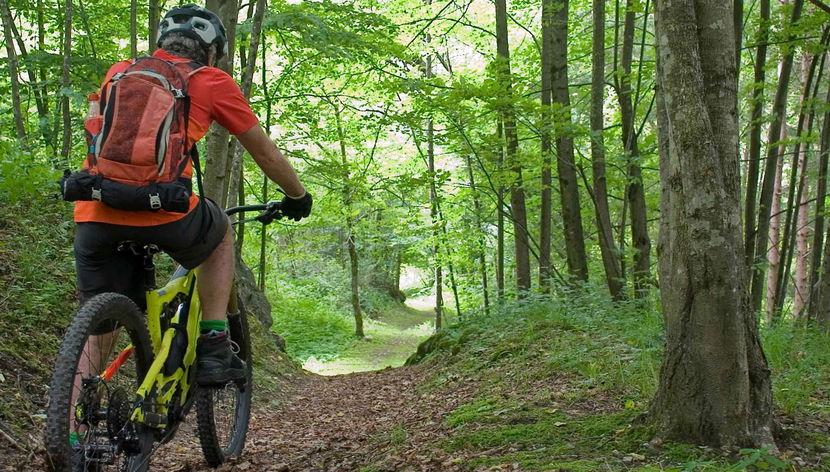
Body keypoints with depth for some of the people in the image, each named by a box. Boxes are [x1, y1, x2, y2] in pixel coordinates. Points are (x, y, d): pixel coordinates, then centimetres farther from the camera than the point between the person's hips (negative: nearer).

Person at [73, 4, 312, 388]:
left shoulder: (119, 72, 24)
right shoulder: (212, 81, 13)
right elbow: (267, 154, 21)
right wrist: (298, 196, 38)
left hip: (94, 214, 3)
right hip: (162, 210, -3)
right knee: (221, 234, 29)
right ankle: (214, 351, 22)